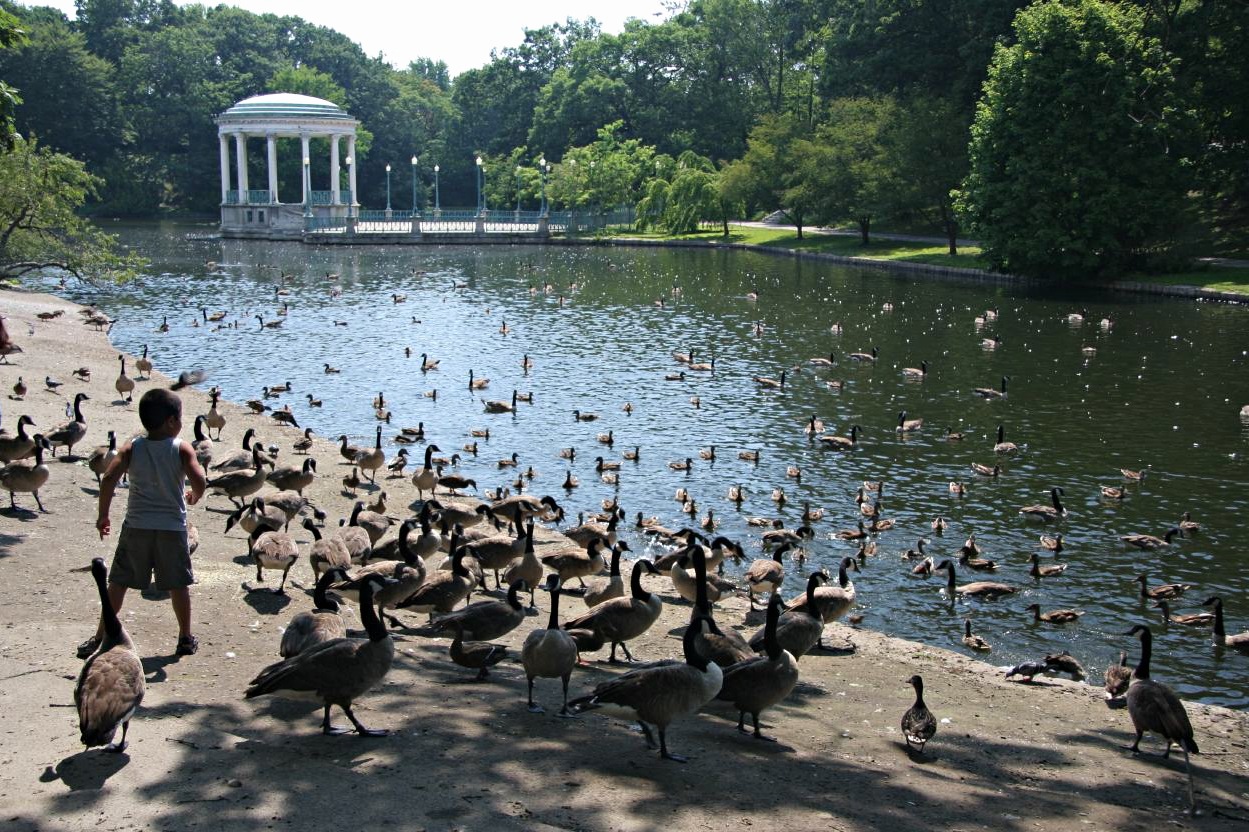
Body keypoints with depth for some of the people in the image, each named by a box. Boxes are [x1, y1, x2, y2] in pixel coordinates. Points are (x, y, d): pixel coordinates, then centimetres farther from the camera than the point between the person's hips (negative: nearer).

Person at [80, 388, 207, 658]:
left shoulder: (132, 448, -1)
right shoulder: (181, 448, -6)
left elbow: (109, 478, -11)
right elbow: (199, 481, -17)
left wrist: (103, 516, -1)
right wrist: (194, 497, 7)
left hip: (136, 526, 2)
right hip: (172, 527, -1)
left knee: (119, 583, 10)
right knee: (178, 584, 11)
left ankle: (100, 637, 12)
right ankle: (186, 638, 18)